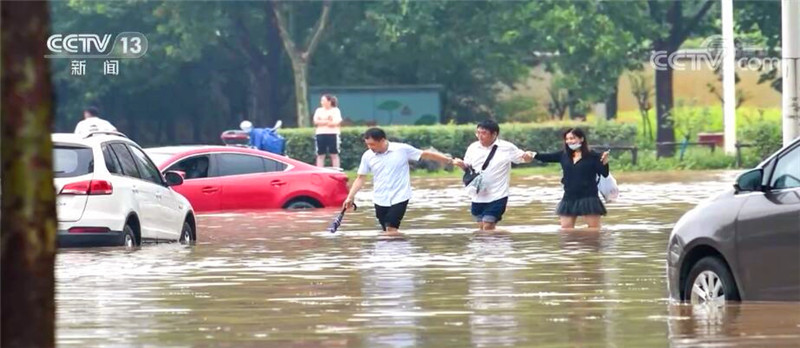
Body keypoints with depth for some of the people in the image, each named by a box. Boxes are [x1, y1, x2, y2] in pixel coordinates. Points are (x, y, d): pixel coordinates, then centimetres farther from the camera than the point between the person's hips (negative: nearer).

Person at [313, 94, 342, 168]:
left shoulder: (336, 110, 2)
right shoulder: (319, 110, 12)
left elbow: (336, 123, -10)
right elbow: (316, 122, -1)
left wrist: (322, 122, -7)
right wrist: (328, 121, -11)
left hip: (332, 134, -3)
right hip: (320, 134, 3)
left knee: (334, 154, 0)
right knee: (320, 155, 3)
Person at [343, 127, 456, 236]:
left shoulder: (402, 149, -9)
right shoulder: (367, 156, -1)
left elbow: (426, 154, -2)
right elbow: (360, 178, 6)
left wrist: (448, 160, 0)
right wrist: (350, 197, -1)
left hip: (399, 198, -4)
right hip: (380, 200, 4)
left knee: (391, 231, -16)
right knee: (387, 233, 6)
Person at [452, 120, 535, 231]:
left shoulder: (507, 148, -9)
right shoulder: (473, 148, 1)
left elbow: (523, 157, -2)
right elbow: (467, 167, 13)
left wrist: (528, 156, -26)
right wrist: (461, 164, -10)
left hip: (497, 197, -5)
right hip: (478, 197, 5)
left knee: (488, 227, -13)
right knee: (482, 227, 12)